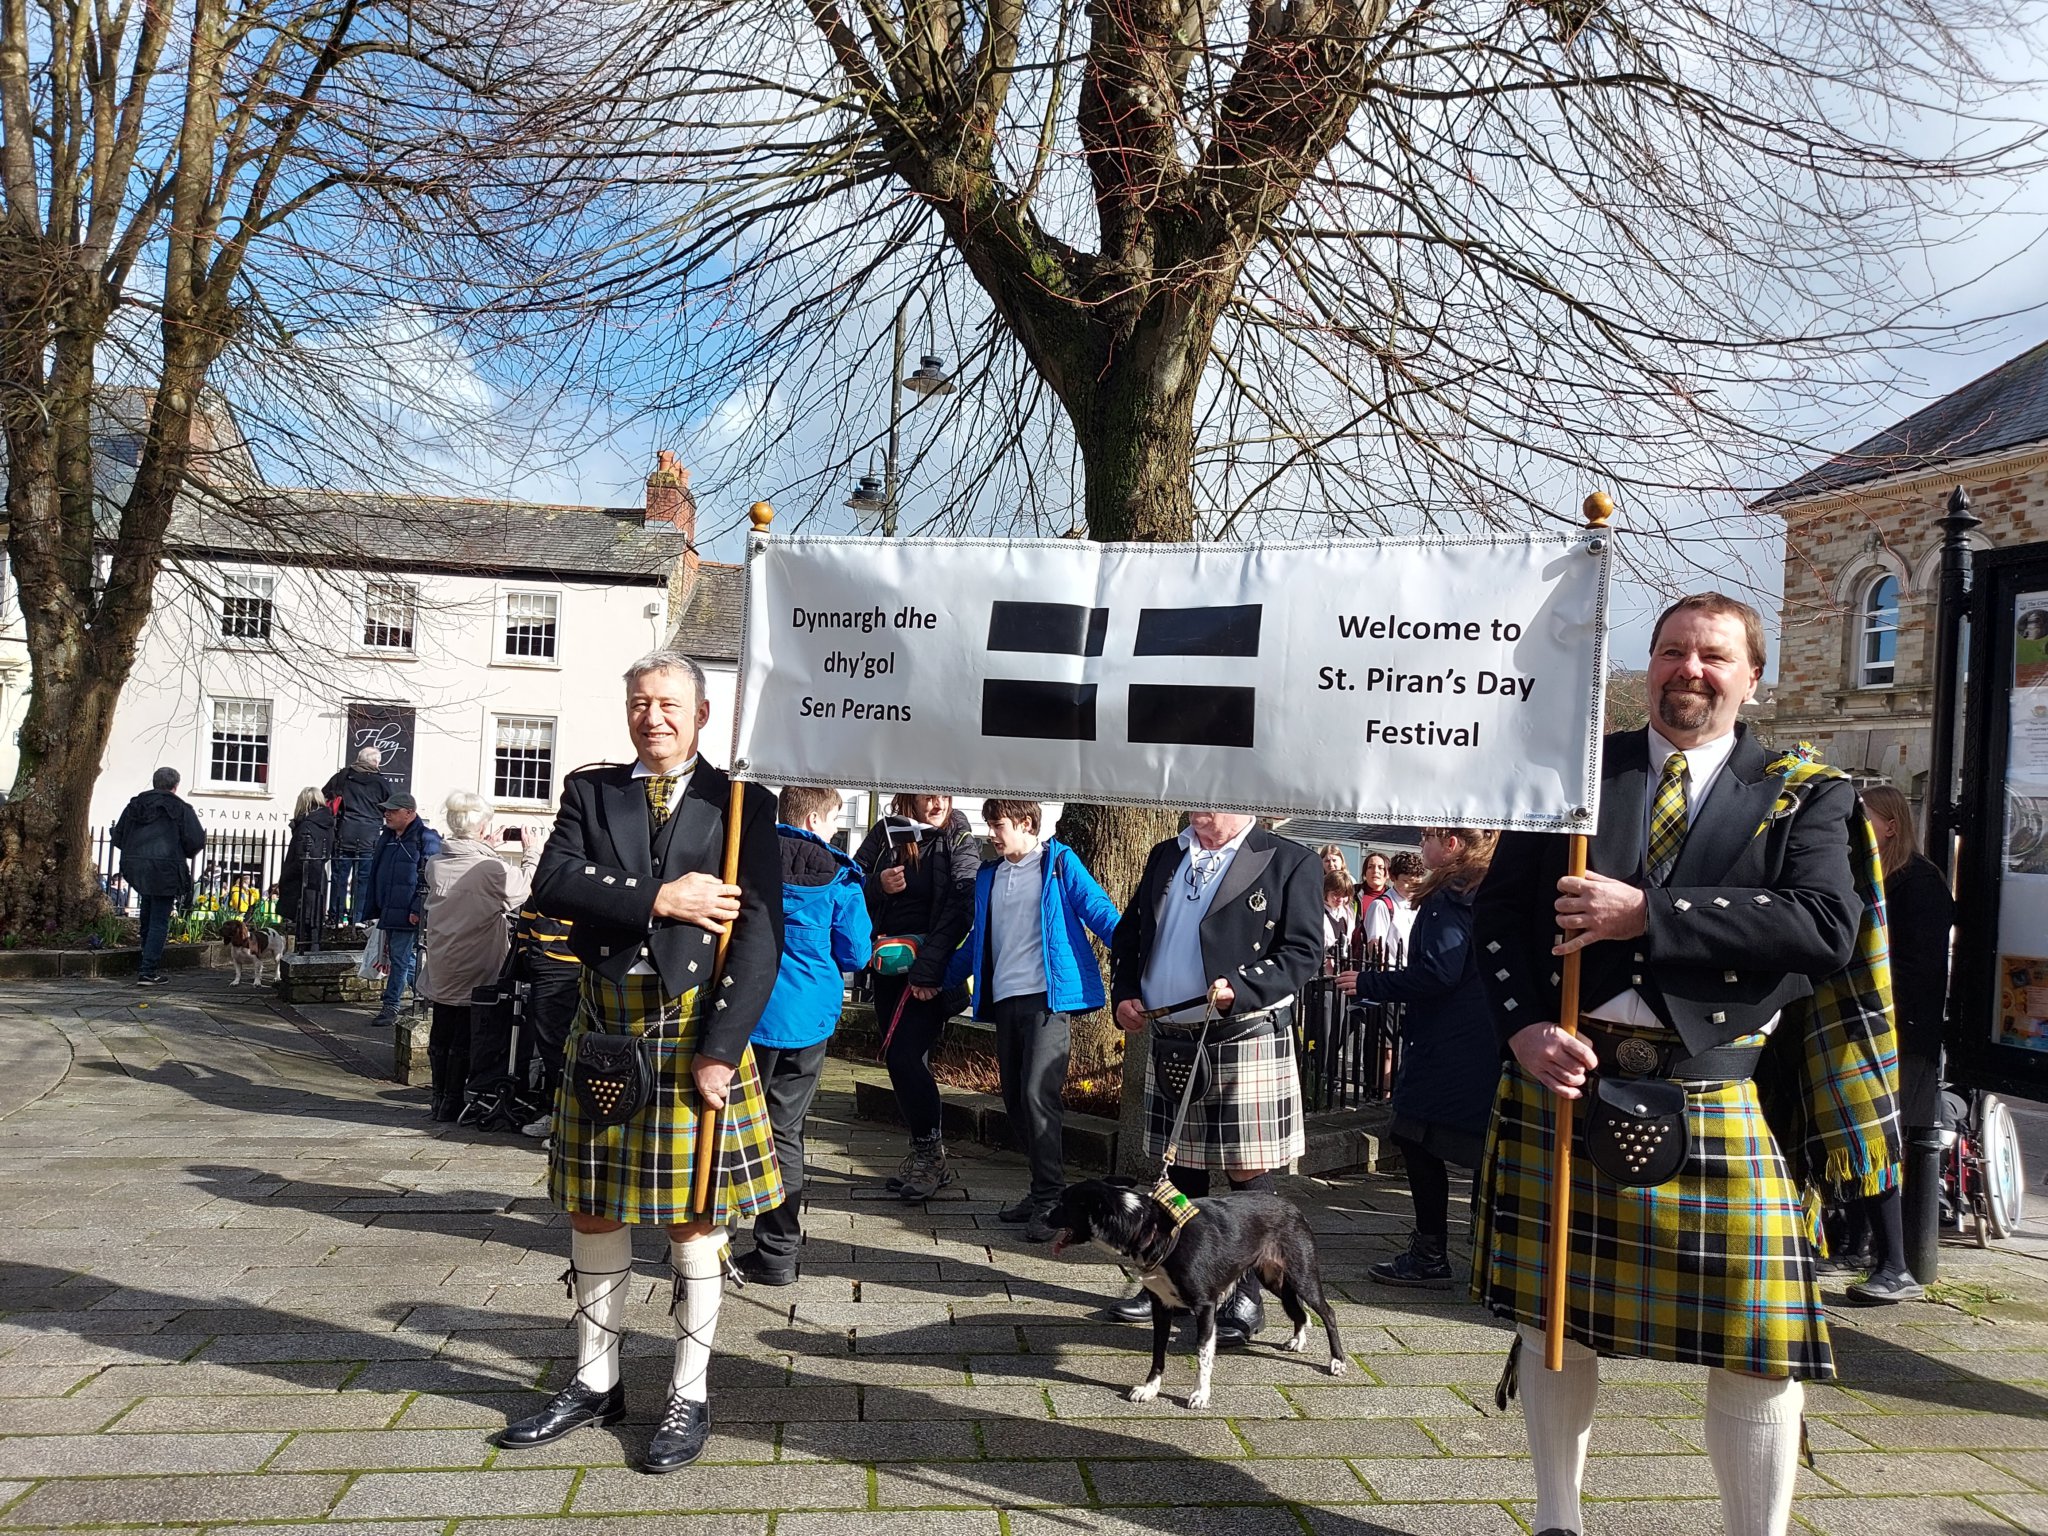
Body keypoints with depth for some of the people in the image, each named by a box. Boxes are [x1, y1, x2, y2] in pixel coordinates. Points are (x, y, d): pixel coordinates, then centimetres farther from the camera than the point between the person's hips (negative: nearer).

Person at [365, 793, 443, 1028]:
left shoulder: (426, 839, -11)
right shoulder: (387, 838, 16)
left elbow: (429, 878, -17)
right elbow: (376, 875, 22)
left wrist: (417, 910, -21)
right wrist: (374, 909, 20)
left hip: (407, 914, -9)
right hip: (388, 911, 9)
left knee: (400, 959, -5)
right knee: (407, 959, 14)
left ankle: (391, 1007, 1)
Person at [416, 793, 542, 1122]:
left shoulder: (435, 865, -5)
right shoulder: (492, 870, -22)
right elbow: (524, 887, -5)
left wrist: (485, 850, 13)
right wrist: (532, 852, 7)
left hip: (439, 970, 6)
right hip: (475, 974, -6)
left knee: (441, 1034, 15)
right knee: (464, 1042, 6)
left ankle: (440, 1101, 24)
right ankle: (452, 1104, 12)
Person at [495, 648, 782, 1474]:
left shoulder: (740, 801, -1)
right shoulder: (590, 791, 8)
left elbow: (759, 933, -8)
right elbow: (552, 885, -8)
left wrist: (719, 1049, -14)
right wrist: (658, 898, -18)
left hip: (698, 1037, -3)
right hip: (604, 1034, 3)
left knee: (695, 1220, 6)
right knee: (594, 1212, 13)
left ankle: (690, 1397, 22)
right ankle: (595, 1383, 31)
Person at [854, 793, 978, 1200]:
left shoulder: (960, 842, -5)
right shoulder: (885, 833, 6)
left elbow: (958, 910, -13)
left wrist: (927, 969, -20)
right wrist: (878, 886, -13)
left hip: (931, 972, -5)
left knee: (905, 1055, -13)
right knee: (900, 1059, 8)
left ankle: (929, 1153, 2)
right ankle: (927, 1157, 19)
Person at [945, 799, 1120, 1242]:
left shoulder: (1059, 863, 0)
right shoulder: (988, 875, 18)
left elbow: (1100, 913, -8)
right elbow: (978, 940, 26)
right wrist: (940, 980, 26)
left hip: (1049, 997, -7)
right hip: (1005, 1000, 7)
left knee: (1038, 1094, -15)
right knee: (1015, 1101, 8)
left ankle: (1050, 1200, -8)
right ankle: (1043, 1190, 19)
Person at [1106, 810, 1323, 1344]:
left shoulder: (1290, 862, -4)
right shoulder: (1165, 856, 14)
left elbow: (1304, 951, -10)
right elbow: (1128, 934, 19)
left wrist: (1241, 989, -23)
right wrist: (1125, 992, 2)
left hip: (1246, 1041, -5)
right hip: (1168, 1041, 6)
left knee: (1247, 1172, 0)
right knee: (1178, 1167, 15)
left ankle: (1246, 1297, 13)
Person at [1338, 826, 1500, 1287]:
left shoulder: (1449, 898, -14)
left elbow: (1437, 974, -21)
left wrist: (1368, 984, -11)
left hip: (1446, 1050, -9)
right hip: (1485, 1045, 10)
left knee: (1420, 1141, -2)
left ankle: (1430, 1256, 2)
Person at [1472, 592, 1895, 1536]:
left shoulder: (1804, 798, 4)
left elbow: (1828, 927, -13)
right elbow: (1499, 909, 4)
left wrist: (1645, 912, -19)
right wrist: (1525, 1027, -12)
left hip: (1716, 1108, -1)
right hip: (1563, 1080, 2)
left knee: (1760, 1345, 2)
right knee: (1554, 1318, 12)